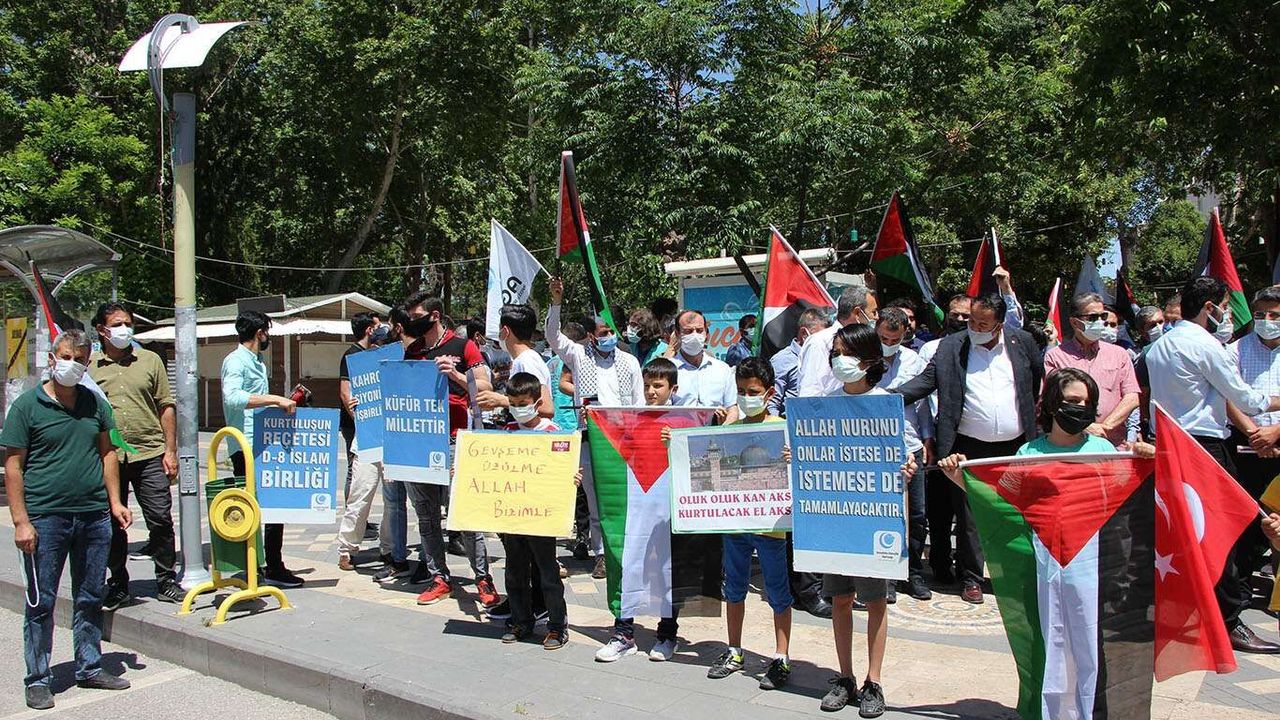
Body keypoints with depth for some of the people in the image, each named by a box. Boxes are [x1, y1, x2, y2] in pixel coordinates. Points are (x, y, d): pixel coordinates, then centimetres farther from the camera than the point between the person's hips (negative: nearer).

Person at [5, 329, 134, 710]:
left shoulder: (96, 403, 8)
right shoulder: (27, 405, -4)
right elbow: (13, 466, -5)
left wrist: (115, 501, 7)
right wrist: (21, 520, -11)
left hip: (94, 516, 4)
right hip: (46, 518, -4)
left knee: (90, 599, 13)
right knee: (41, 602, 5)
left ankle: (89, 668, 26)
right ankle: (38, 679, 17)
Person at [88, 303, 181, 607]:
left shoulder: (150, 360, 8)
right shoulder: (89, 366, 5)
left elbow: (166, 407, 8)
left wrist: (170, 451, 2)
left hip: (150, 456, 0)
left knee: (160, 519, -1)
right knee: (111, 524, 9)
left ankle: (166, 581, 12)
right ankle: (118, 585, 24)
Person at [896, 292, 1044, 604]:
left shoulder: (1021, 342, 2)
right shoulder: (951, 347, -3)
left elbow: (1041, 380, 16)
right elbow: (926, 381, -9)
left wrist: (1031, 415, 16)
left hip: (1015, 448, 2)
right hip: (970, 448, -2)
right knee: (968, 516, 4)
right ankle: (971, 578, 17)